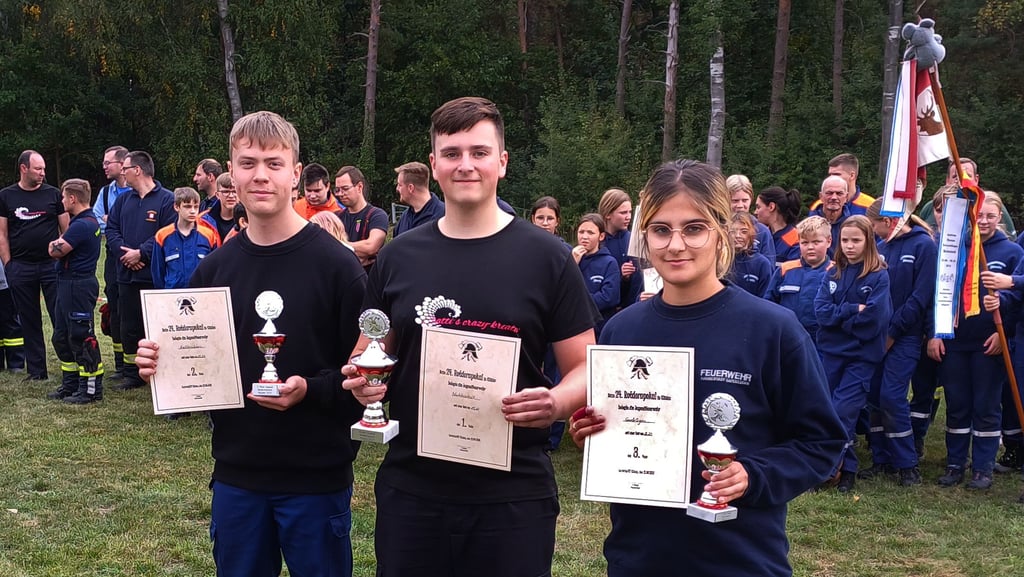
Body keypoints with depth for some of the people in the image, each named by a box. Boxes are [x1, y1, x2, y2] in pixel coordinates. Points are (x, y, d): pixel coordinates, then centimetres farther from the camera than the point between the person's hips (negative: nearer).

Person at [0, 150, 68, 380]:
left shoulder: (53, 194, 4)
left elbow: (66, 229, 5)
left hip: (52, 265, -1)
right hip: (21, 267, 1)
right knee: (29, 321, 8)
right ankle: (36, 370, 15)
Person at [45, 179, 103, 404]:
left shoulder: (82, 225, -20)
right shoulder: (87, 221, 14)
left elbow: (56, 251, -18)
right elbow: (56, 248, 16)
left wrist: (56, 243, 1)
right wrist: (59, 244, -3)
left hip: (78, 286, -11)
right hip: (68, 284, 11)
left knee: (81, 337, -5)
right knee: (61, 337, 17)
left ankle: (92, 389, 2)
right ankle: (71, 384, 26)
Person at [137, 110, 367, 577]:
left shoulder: (335, 264, -10)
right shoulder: (214, 268, 5)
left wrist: (309, 390, -25)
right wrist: (161, 364, -7)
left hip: (316, 477, -4)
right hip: (236, 475, 5)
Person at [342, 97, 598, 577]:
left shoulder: (546, 257, -3)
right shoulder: (398, 257, 6)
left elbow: (585, 367, -1)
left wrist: (558, 401, -22)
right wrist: (362, 380, -8)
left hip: (513, 496, -2)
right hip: (409, 488, 3)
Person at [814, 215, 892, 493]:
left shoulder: (878, 276, -6)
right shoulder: (832, 273, 6)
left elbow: (872, 320, -16)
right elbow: (821, 311, -4)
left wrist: (837, 316, -6)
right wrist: (852, 310, -15)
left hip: (862, 357, -4)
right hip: (831, 352, 4)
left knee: (842, 412, -11)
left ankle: (845, 469, 4)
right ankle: (846, 467, 19)